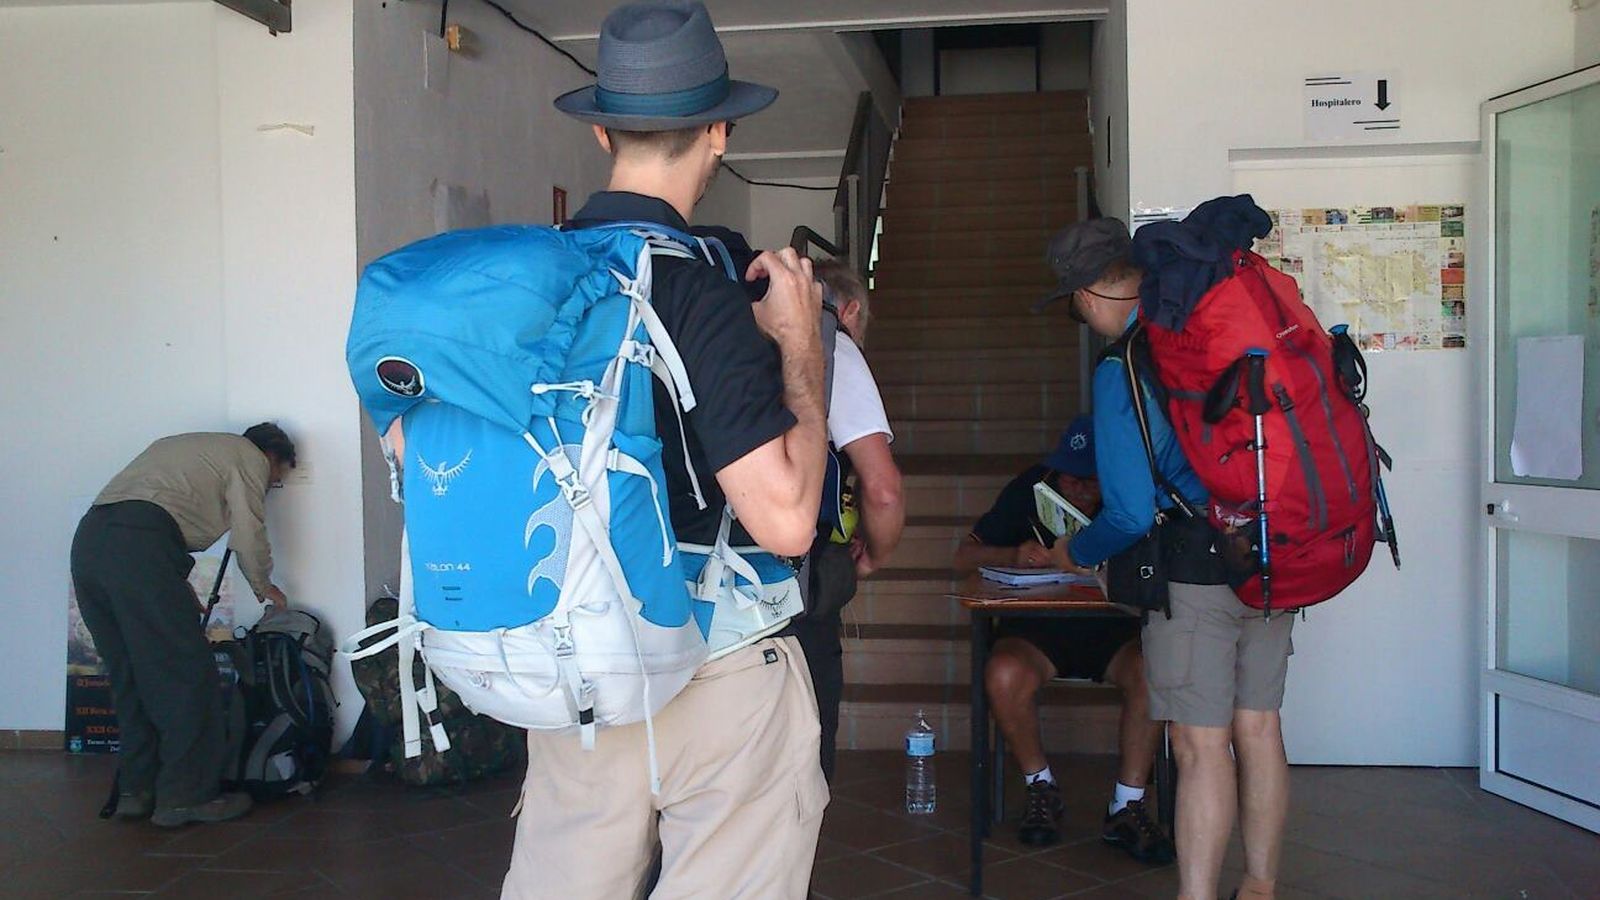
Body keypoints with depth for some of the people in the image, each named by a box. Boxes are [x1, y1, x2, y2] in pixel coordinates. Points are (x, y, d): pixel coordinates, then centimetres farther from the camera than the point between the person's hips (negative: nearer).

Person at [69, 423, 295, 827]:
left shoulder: (179, 446, 37)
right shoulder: (249, 457, 14)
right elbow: (249, 537, 8)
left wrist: (180, 592, 35)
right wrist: (264, 586, 27)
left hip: (87, 540, 8)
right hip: (139, 544, -8)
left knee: (131, 676, 14)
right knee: (186, 673, -2)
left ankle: (136, 790, 17)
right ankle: (186, 795, -1)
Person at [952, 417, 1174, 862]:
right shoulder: (1030, 490, 0)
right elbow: (964, 558, 2)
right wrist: (1014, 555, -17)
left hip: (1113, 626, 0)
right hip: (1039, 627, 0)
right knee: (1004, 675, -32)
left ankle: (1126, 808, -17)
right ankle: (1041, 789, -6)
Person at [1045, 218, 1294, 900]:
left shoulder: (1122, 370, -15)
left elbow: (1131, 514, -16)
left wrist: (1075, 554, 5)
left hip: (1196, 572, -7)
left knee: (1201, 745, -1)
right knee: (1258, 728, 15)